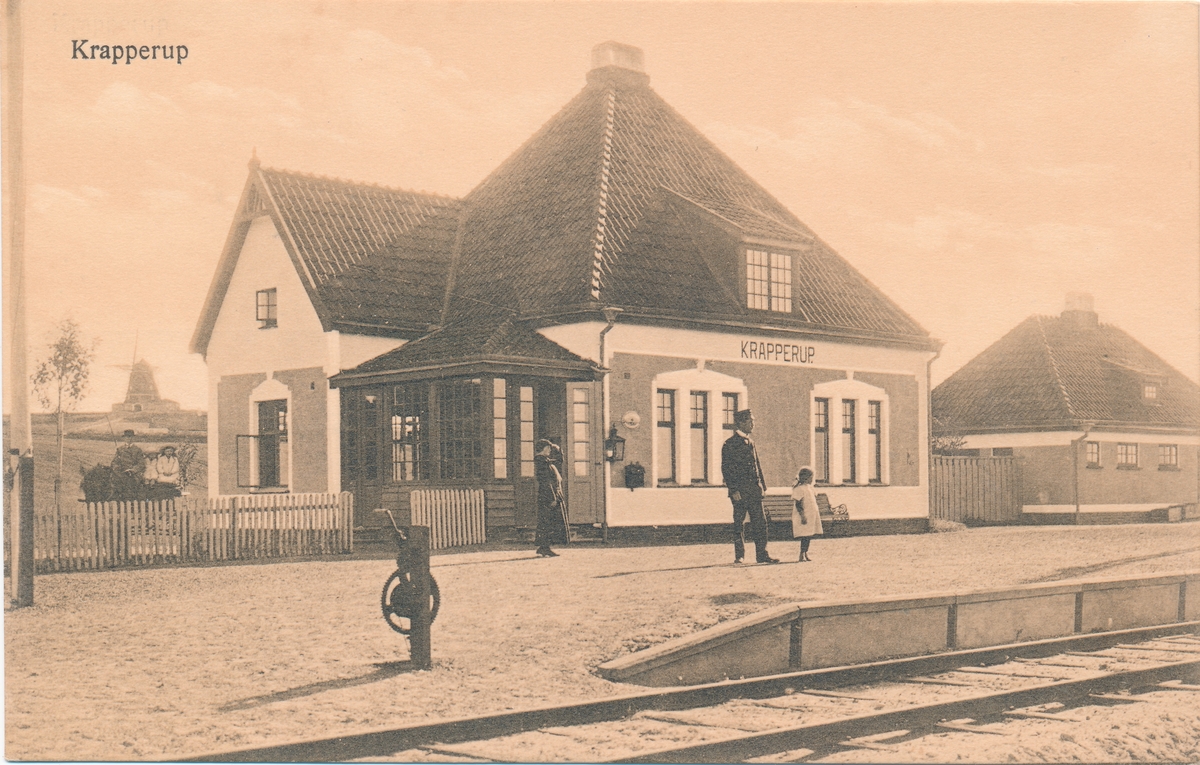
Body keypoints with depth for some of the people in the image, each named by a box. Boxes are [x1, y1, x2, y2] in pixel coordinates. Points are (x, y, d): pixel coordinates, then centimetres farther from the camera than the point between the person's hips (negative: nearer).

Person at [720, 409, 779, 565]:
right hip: (740, 490, -7)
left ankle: (762, 554, 5)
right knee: (738, 523, 0)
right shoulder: (730, 444, -6)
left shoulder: (750, 443, 17)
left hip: (754, 489, 7)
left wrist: (761, 484, 12)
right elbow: (726, 469, -10)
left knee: (760, 521, 2)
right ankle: (739, 556, 7)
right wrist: (733, 490, -16)